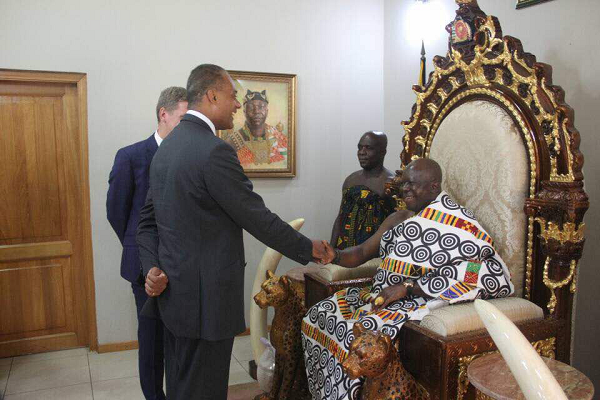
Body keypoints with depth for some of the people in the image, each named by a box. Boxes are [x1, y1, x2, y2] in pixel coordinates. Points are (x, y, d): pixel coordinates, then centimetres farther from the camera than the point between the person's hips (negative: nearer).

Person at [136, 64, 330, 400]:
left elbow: (149, 220, 11)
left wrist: (153, 268, 1)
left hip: (173, 291, 9)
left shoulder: (167, 147, 9)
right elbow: (258, 218, -17)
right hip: (205, 297, -9)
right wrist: (308, 249, -4)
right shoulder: (215, 151, -20)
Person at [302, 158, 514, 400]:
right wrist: (335, 255, -13)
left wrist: (407, 287, -23)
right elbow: (362, 253, 13)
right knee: (321, 316, -1)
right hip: (384, 296, 8)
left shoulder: (454, 222, -11)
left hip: (421, 302, -8)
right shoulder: (399, 219, 14)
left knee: (356, 335, -28)